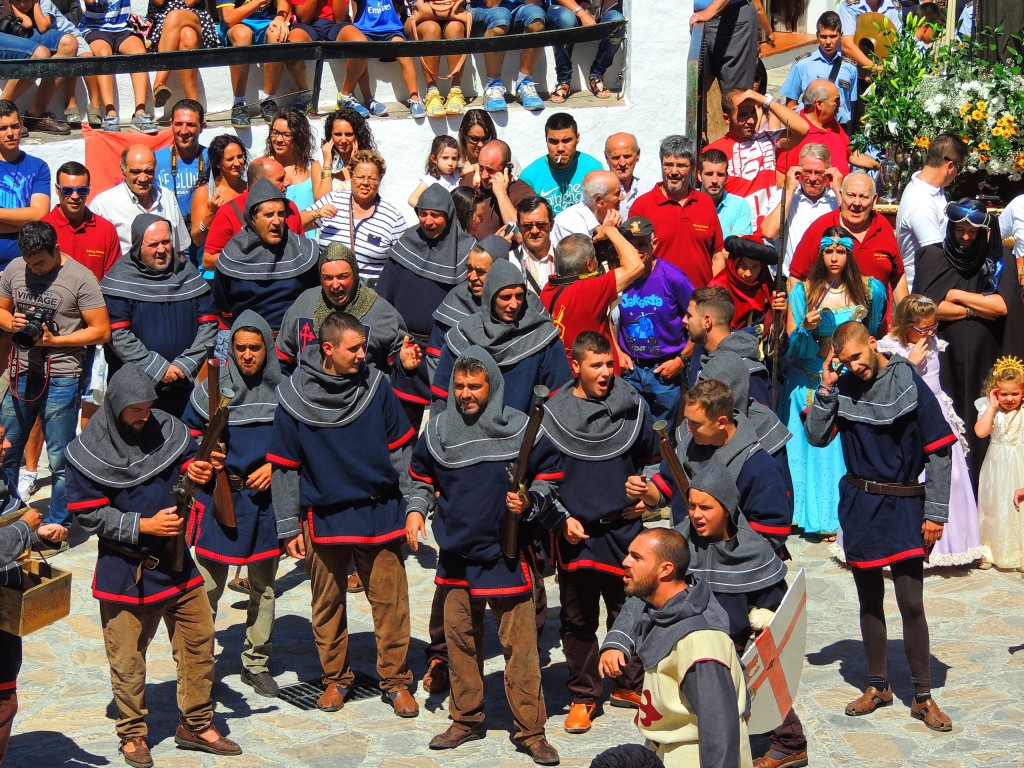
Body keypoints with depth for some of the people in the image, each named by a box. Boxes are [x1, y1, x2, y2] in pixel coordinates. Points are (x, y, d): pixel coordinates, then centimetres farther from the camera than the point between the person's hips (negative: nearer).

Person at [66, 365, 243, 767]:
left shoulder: (166, 428, -2)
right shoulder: (88, 452, -13)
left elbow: (189, 455, 11)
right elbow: (89, 515, -12)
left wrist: (197, 470, -14)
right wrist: (144, 526, -19)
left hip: (174, 558, 4)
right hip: (124, 569, -4)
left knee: (200, 639, 8)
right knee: (127, 656, 5)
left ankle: (196, 725, 23)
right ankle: (132, 734, 23)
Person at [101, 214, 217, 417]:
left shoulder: (188, 273, 7)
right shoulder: (120, 279, -4)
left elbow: (208, 324, 6)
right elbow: (118, 335, -12)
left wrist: (185, 365, -6)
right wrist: (158, 368, -14)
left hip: (182, 385, 3)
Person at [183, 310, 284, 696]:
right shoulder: (213, 386, -5)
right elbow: (190, 433, 6)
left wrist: (276, 466, -5)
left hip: (266, 495, 3)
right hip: (220, 495, -2)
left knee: (264, 584, 12)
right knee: (207, 584, -2)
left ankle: (256, 662, 24)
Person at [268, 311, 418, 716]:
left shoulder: (376, 386, -3)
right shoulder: (295, 398, -6)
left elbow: (400, 449, 5)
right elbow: (284, 468, 1)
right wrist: (289, 527, 1)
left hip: (380, 511, 1)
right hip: (324, 517, 0)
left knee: (390, 600, 3)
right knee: (327, 603, 11)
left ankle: (395, 680, 16)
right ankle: (336, 678, 28)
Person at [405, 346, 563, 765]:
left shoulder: (520, 428, -6)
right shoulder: (438, 429, 4)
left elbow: (549, 474, 5)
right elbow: (421, 476, 20)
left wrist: (530, 502, -12)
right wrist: (416, 509, 4)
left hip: (506, 553, -4)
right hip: (455, 553, 4)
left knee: (519, 643, -3)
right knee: (460, 638, 12)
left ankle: (530, 730, 5)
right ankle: (466, 719, 27)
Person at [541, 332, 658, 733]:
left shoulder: (632, 406, 2)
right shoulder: (553, 413, -2)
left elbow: (653, 459, 14)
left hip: (623, 530, 1)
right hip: (575, 533, 0)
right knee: (578, 620, 7)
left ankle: (629, 685, 26)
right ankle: (583, 695, 19)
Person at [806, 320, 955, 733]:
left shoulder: (911, 386, -9)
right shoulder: (844, 387, 2)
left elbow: (938, 452, -7)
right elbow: (816, 437, -1)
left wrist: (935, 513, -9)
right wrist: (825, 390, -10)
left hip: (903, 505, -4)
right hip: (858, 505, 4)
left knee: (911, 603, -6)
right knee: (869, 600, 12)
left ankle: (923, 697, 6)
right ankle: (878, 686, 25)